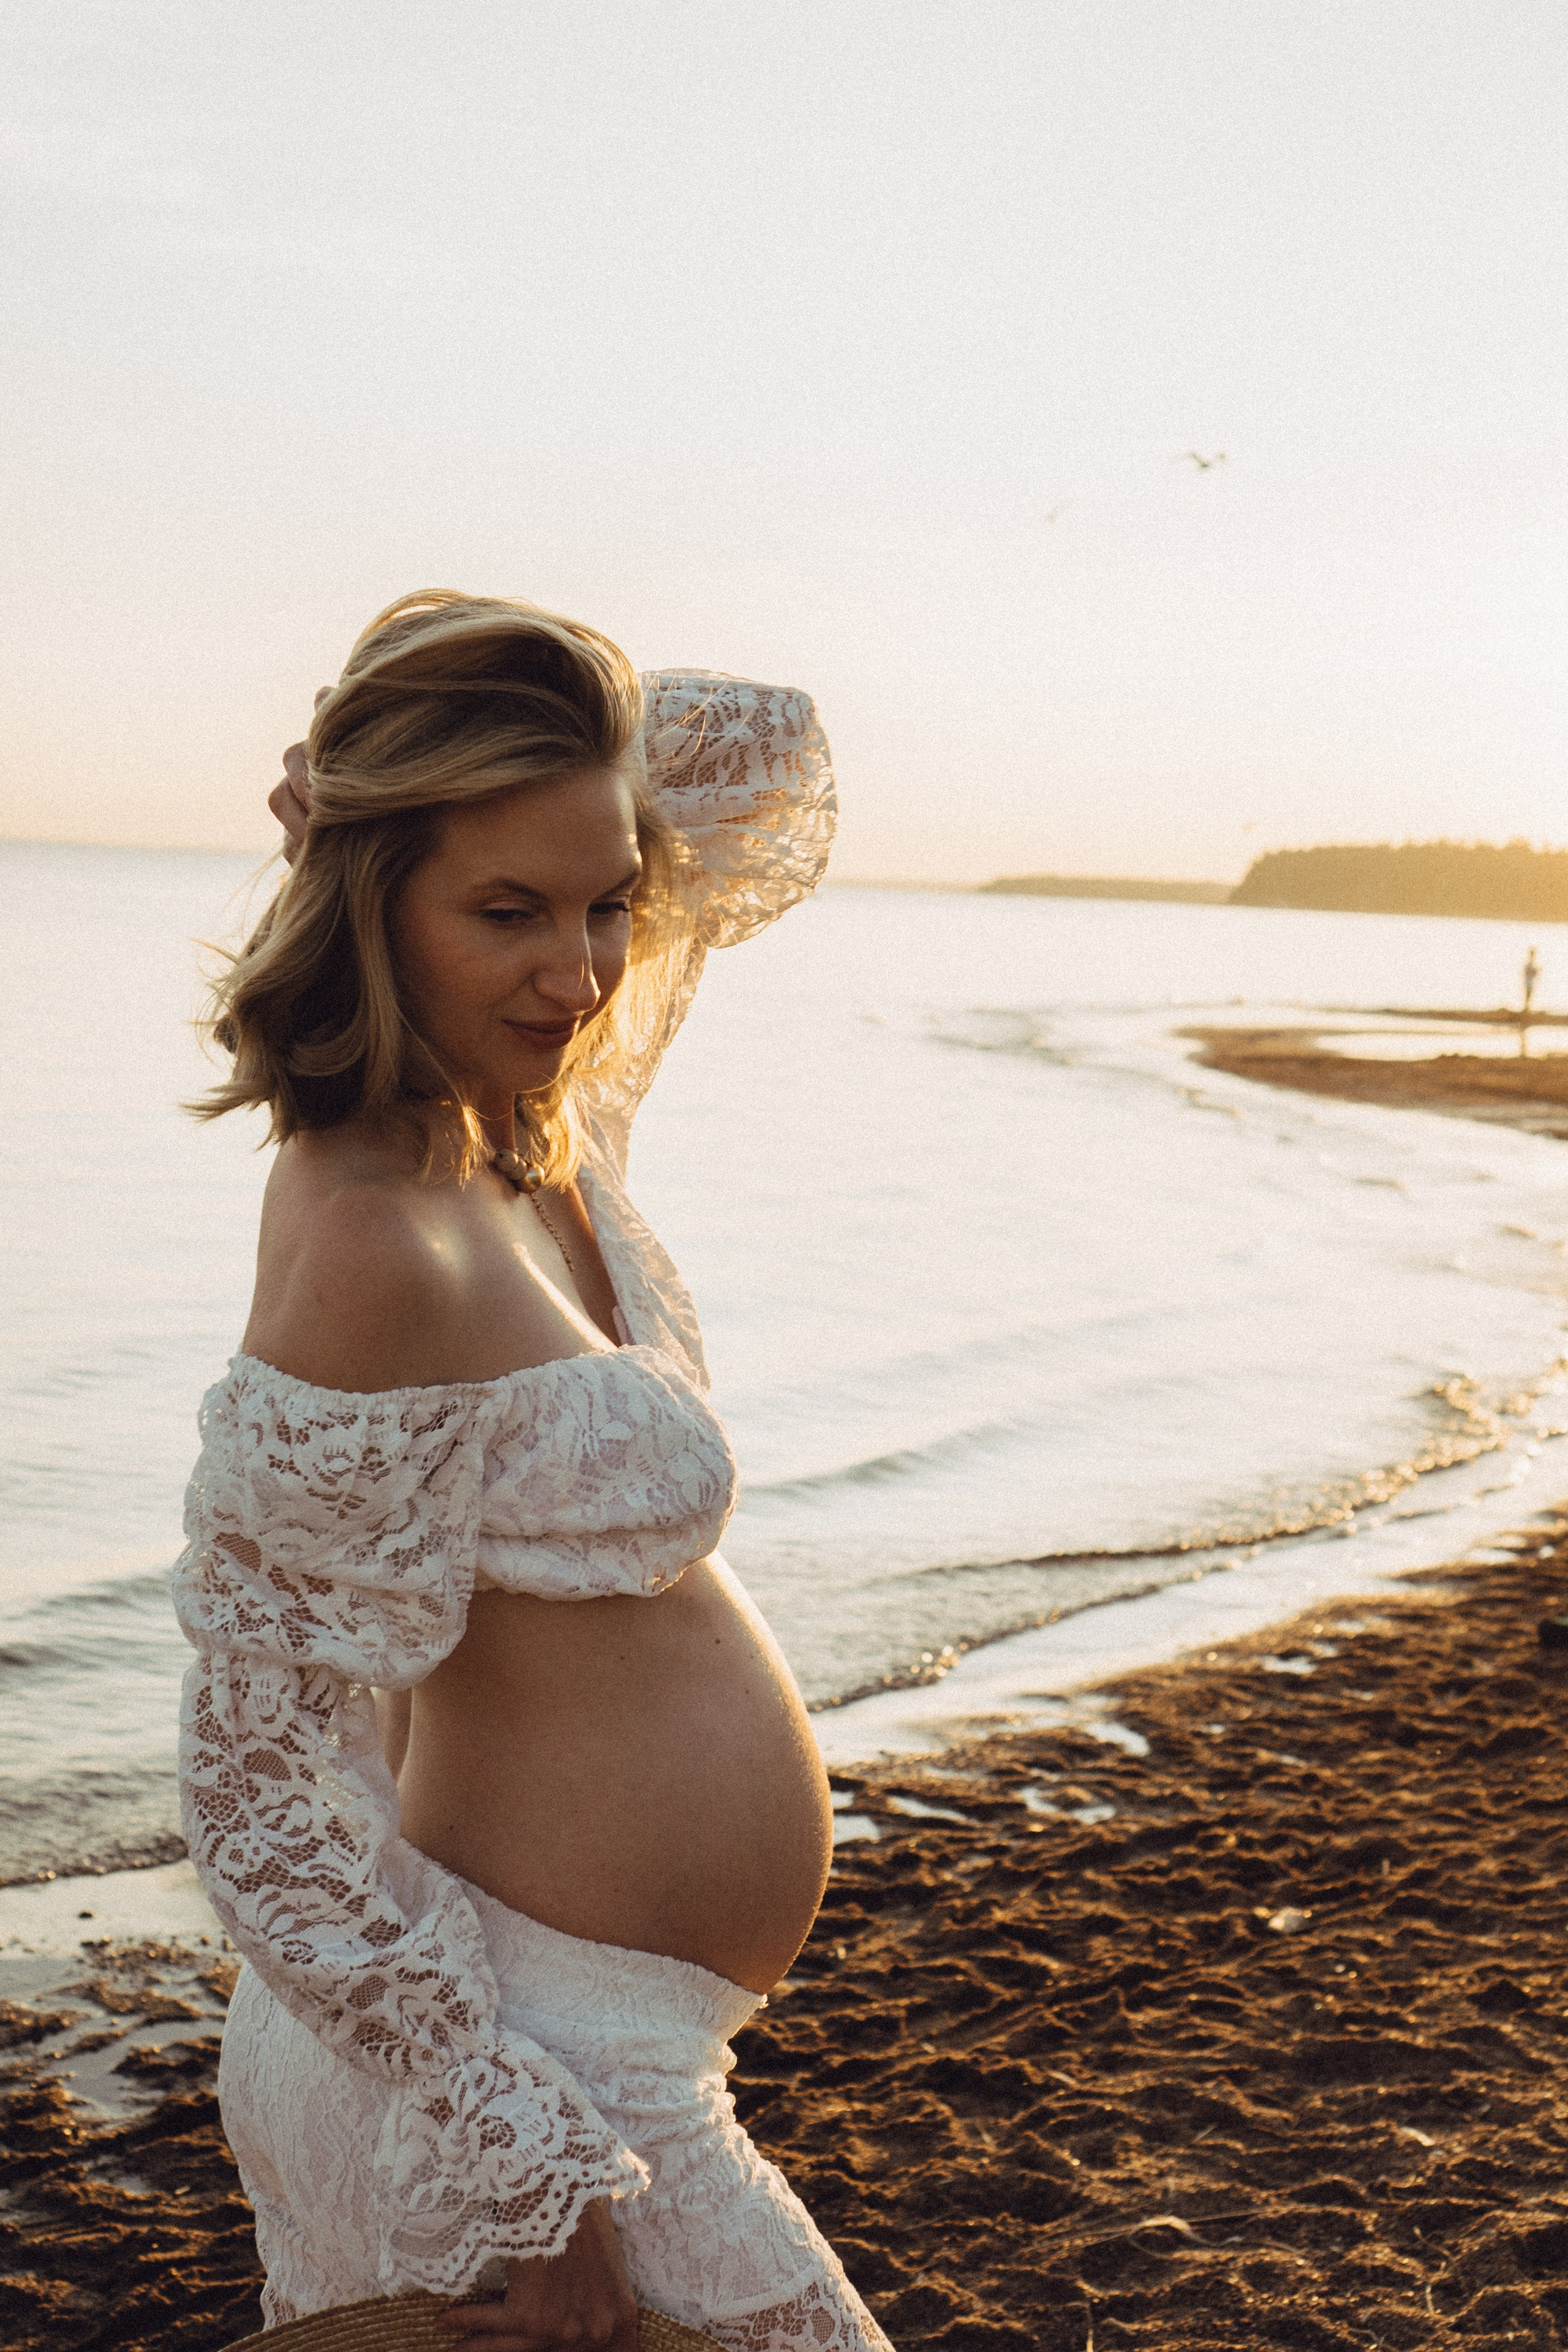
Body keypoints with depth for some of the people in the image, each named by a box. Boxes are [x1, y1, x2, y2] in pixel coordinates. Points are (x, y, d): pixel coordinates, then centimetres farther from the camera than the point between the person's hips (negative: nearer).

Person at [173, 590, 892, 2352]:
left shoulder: (535, 1106, -2)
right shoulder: (376, 1250, -26)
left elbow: (773, 759, 11)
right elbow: (255, 1791, -23)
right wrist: (530, 2173, -20)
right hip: (540, 2060, -8)